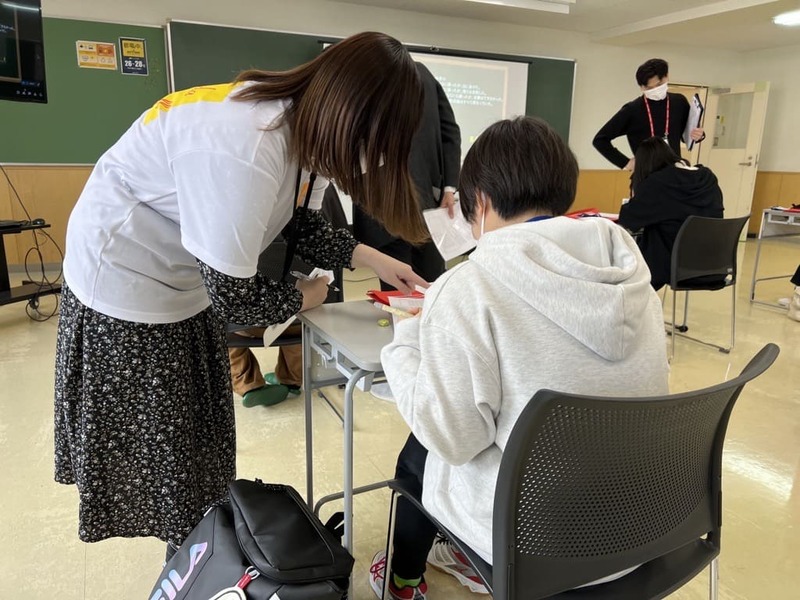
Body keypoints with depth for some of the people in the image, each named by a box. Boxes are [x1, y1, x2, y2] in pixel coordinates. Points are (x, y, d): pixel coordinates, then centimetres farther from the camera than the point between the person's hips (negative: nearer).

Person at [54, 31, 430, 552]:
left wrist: (372, 259, -8)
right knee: (163, 452, 8)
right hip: (125, 286, -8)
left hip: (188, 283, 8)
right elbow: (232, 298, -29)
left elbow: (302, 225, 5)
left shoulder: (304, 124, -9)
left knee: (203, 436, 18)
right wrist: (304, 298, -10)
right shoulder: (245, 149, -37)